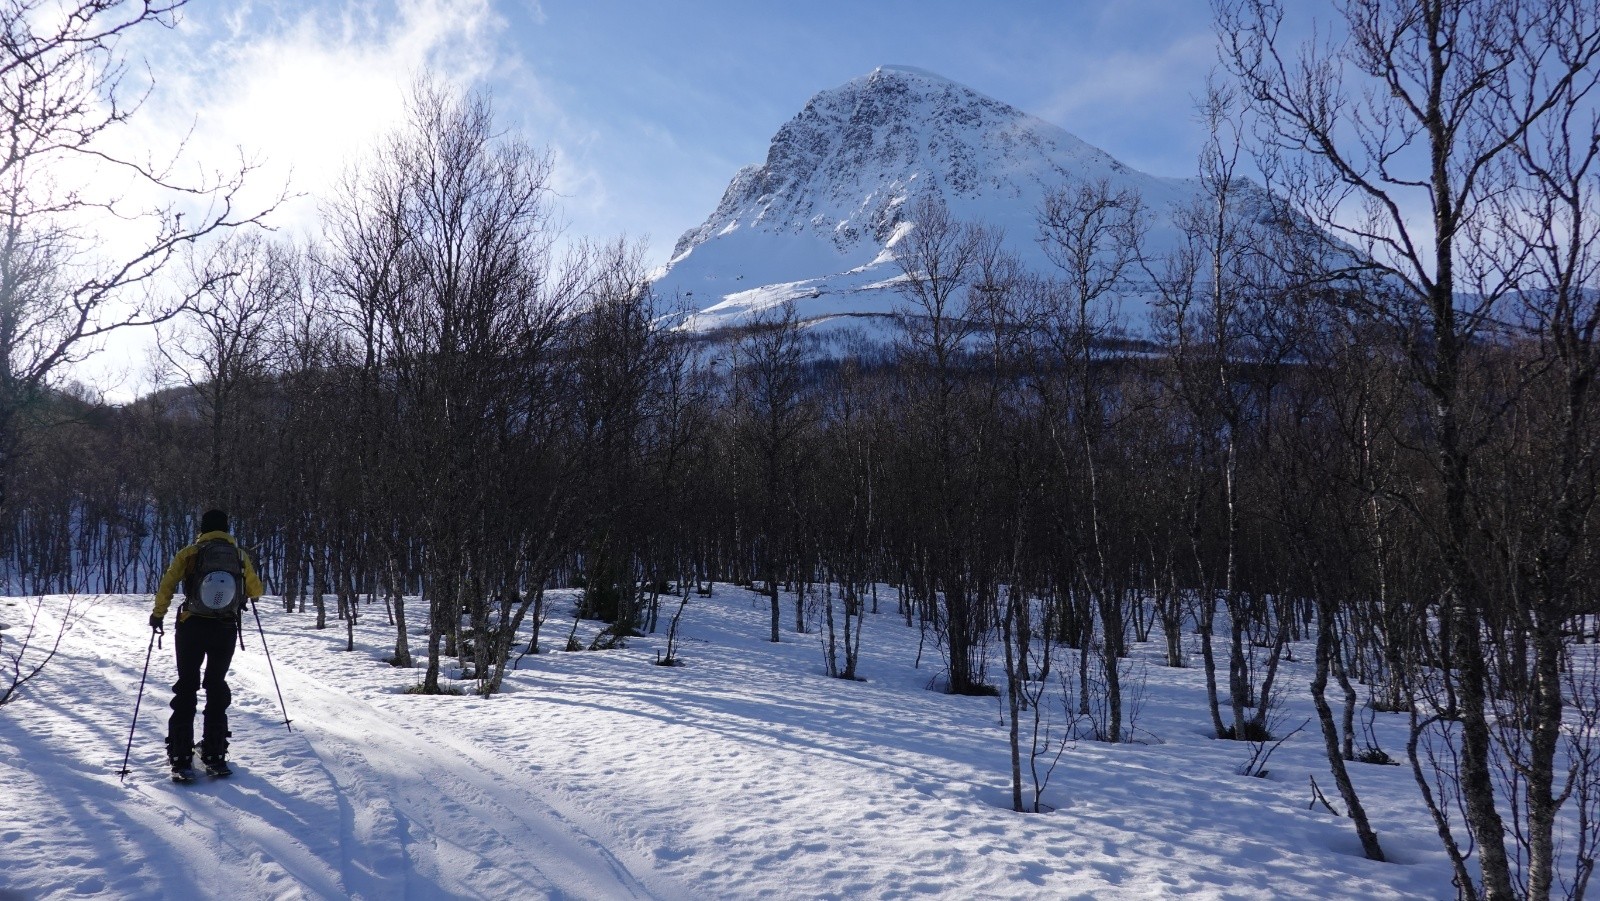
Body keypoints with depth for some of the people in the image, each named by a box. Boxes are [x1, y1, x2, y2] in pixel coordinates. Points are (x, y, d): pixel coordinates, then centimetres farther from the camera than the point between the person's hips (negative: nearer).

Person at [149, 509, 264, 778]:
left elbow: (166, 586, -7)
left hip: (191, 627, -1)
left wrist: (158, 615, 8)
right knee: (217, 687, 13)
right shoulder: (239, 555, 3)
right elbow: (256, 591, 8)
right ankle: (215, 757, 14)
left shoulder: (189, 553, -1)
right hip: (226, 629, 1)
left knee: (186, 688, 8)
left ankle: (181, 758, 5)